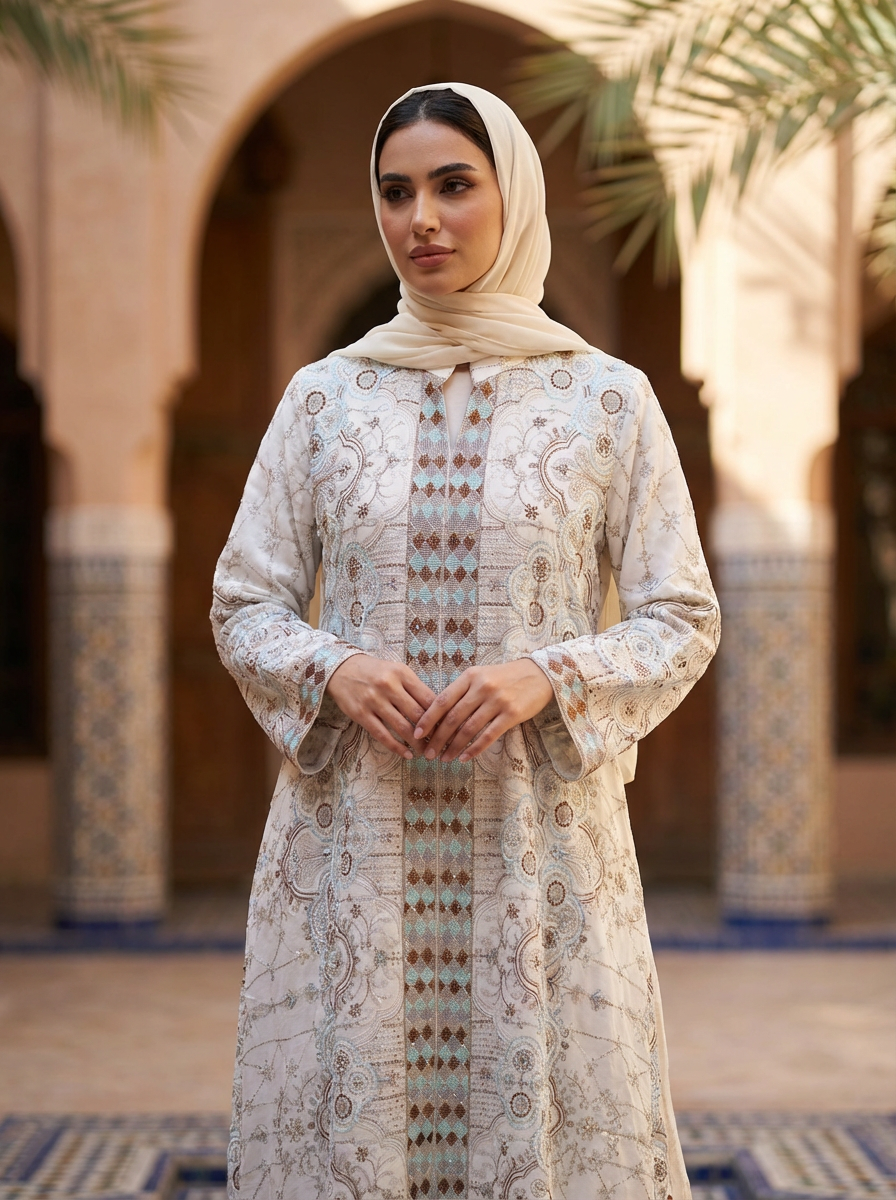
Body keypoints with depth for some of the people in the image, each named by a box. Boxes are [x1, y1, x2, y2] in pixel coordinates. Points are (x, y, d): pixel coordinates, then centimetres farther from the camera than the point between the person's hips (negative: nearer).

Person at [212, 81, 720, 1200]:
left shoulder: (607, 398, 3)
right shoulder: (324, 395, 7)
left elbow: (684, 621, 3)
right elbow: (243, 604, 9)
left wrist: (546, 676, -14)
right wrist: (335, 667, -11)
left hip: (542, 834, -1)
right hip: (353, 832, 1)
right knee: (343, 1108, 2)